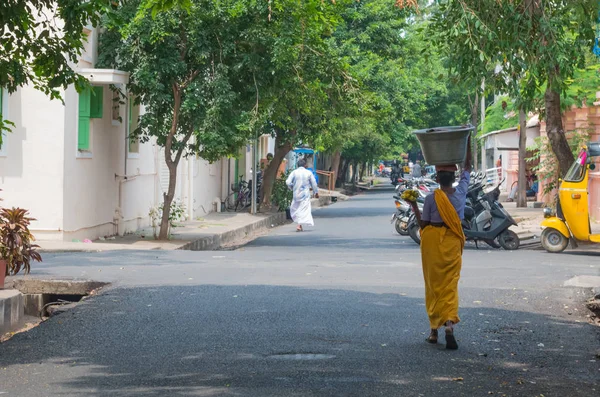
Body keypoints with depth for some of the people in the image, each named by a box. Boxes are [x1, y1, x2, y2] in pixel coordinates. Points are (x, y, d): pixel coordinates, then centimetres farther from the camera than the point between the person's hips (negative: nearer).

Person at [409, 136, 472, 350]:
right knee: (450, 285, 1)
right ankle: (449, 325, -21)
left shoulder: (431, 199, -11)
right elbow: (468, 168, 11)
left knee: (433, 285, 9)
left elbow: (423, 224, -4)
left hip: (432, 241, -2)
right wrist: (468, 142, 13)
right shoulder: (461, 192, -3)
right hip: (452, 242, 2)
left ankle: (434, 330, 16)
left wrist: (414, 207, 6)